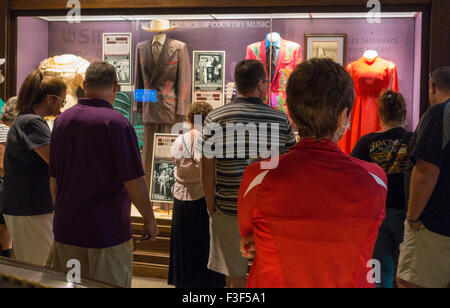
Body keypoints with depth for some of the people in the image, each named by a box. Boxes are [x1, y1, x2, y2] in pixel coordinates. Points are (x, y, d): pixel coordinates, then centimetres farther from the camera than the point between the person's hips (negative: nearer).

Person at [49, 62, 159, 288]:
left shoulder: (61, 120, 4)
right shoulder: (116, 122, -15)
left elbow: (53, 180, 11)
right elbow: (133, 181, -16)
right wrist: (150, 220, -2)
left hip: (65, 229, 6)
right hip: (107, 231, -6)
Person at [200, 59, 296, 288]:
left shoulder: (215, 119, -5)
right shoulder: (281, 120, -3)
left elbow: (207, 170, -4)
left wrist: (212, 208, 7)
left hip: (229, 210, -1)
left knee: (235, 277, 12)